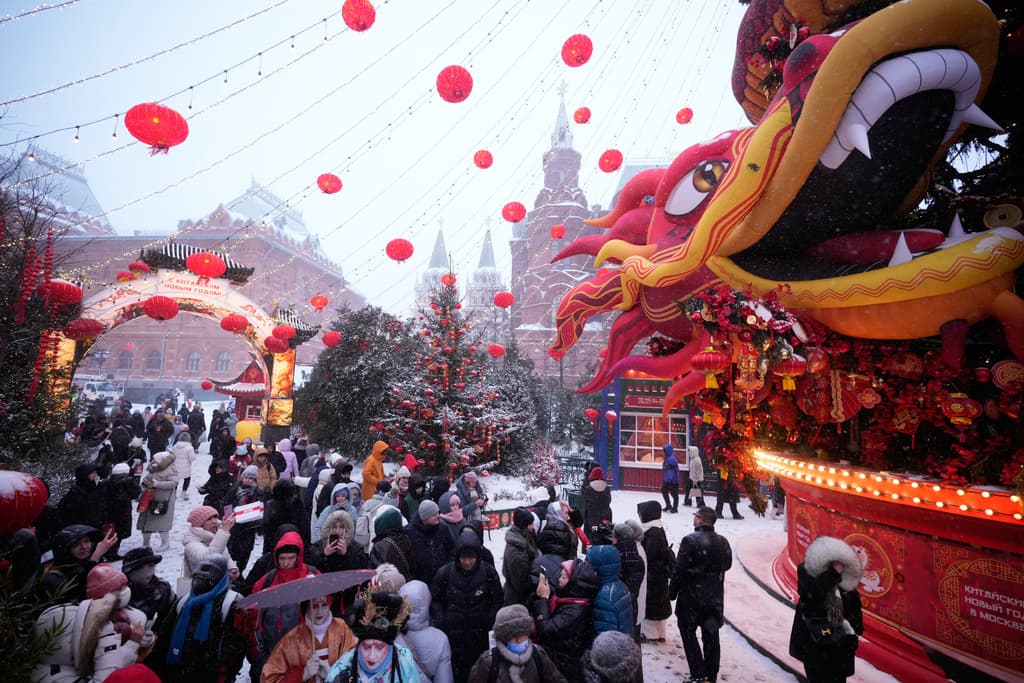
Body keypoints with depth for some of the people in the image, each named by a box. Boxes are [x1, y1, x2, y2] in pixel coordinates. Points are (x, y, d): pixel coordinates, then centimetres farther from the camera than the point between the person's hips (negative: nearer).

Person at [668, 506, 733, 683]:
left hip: (691, 595, -5)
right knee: (711, 636, 15)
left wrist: (672, 592, -7)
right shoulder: (723, 542, -1)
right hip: (715, 596, 6)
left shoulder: (690, 540, -21)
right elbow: (727, 565, 13)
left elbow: (680, 569, -19)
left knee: (688, 633, 10)